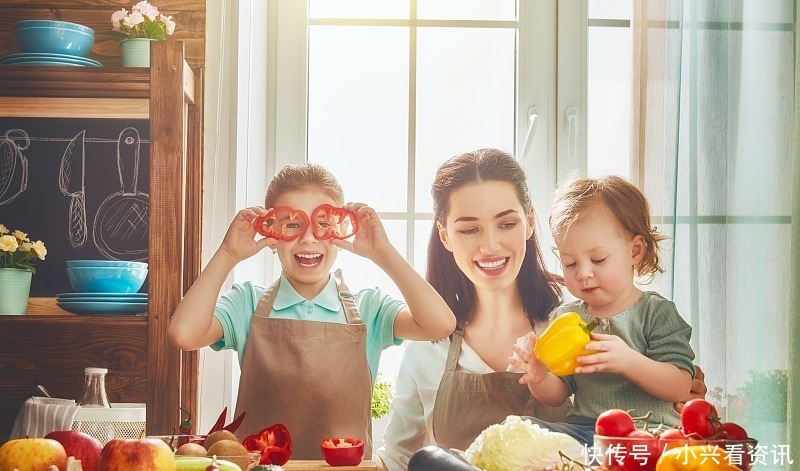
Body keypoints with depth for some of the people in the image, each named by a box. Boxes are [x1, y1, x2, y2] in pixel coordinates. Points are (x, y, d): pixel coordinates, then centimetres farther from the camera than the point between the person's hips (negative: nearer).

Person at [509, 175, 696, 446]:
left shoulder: (657, 313, 1)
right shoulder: (565, 318, 12)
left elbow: (680, 388, -8)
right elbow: (557, 397, 15)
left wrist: (628, 361, -24)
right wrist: (540, 379, -10)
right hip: (583, 430, 4)